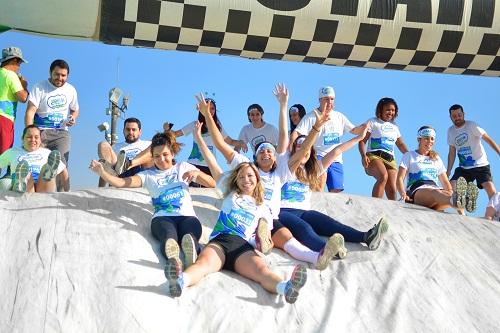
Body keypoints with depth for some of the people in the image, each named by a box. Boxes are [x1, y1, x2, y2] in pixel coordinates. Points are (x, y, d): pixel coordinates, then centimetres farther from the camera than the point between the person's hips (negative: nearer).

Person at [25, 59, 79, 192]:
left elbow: (75, 109, 26)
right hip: (41, 131, -2)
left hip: (61, 132, 2)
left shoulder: (71, 90, 10)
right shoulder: (39, 88, -3)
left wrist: (73, 118, 0)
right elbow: (30, 112, -10)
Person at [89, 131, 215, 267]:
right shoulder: (148, 175, 23)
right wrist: (102, 172, -8)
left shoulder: (183, 168, 25)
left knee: (190, 237, -39)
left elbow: (212, 183, 20)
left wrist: (196, 173, 1)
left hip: (187, 216, 1)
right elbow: (120, 183, 9)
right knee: (169, 236, -40)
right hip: (162, 218, -1)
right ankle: (173, 259, -71)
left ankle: (192, 255, -71)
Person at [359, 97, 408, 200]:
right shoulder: (372, 122, 9)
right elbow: (362, 140, 1)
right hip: (374, 156, -6)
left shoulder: (394, 127, 25)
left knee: (392, 190, -11)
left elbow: (401, 145, 30)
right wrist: (363, 155, -16)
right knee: (383, 176, -34)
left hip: (390, 159, 6)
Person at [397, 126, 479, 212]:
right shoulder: (409, 156, 17)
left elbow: (445, 182, 24)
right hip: (416, 191, -4)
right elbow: (400, 178, 6)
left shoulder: (436, 159, 28)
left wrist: (452, 194, 0)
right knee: (435, 192, -41)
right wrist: (403, 194, -15)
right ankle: (456, 201, -74)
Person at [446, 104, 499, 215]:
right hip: (463, 168, 5)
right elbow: (452, 152, 14)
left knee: (491, 190, -22)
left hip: (481, 165, -5)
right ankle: (461, 215, -2)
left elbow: (488, 139, -12)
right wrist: (448, 171, 11)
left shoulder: (471, 126, -10)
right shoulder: (451, 131, 7)